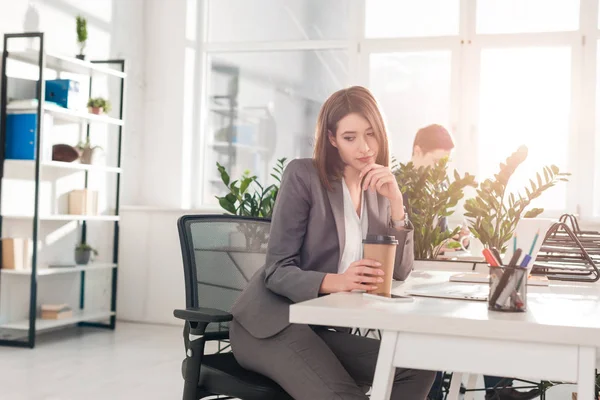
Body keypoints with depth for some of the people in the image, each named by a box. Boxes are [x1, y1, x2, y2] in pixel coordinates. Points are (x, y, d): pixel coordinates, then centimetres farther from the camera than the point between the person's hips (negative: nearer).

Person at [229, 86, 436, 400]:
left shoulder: (378, 189, 8)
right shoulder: (303, 175, -9)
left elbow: (399, 272, -1)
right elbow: (277, 271, -14)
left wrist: (395, 201, -13)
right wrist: (336, 281, -33)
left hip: (326, 328, 6)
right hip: (271, 323, -6)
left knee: (417, 369, -14)